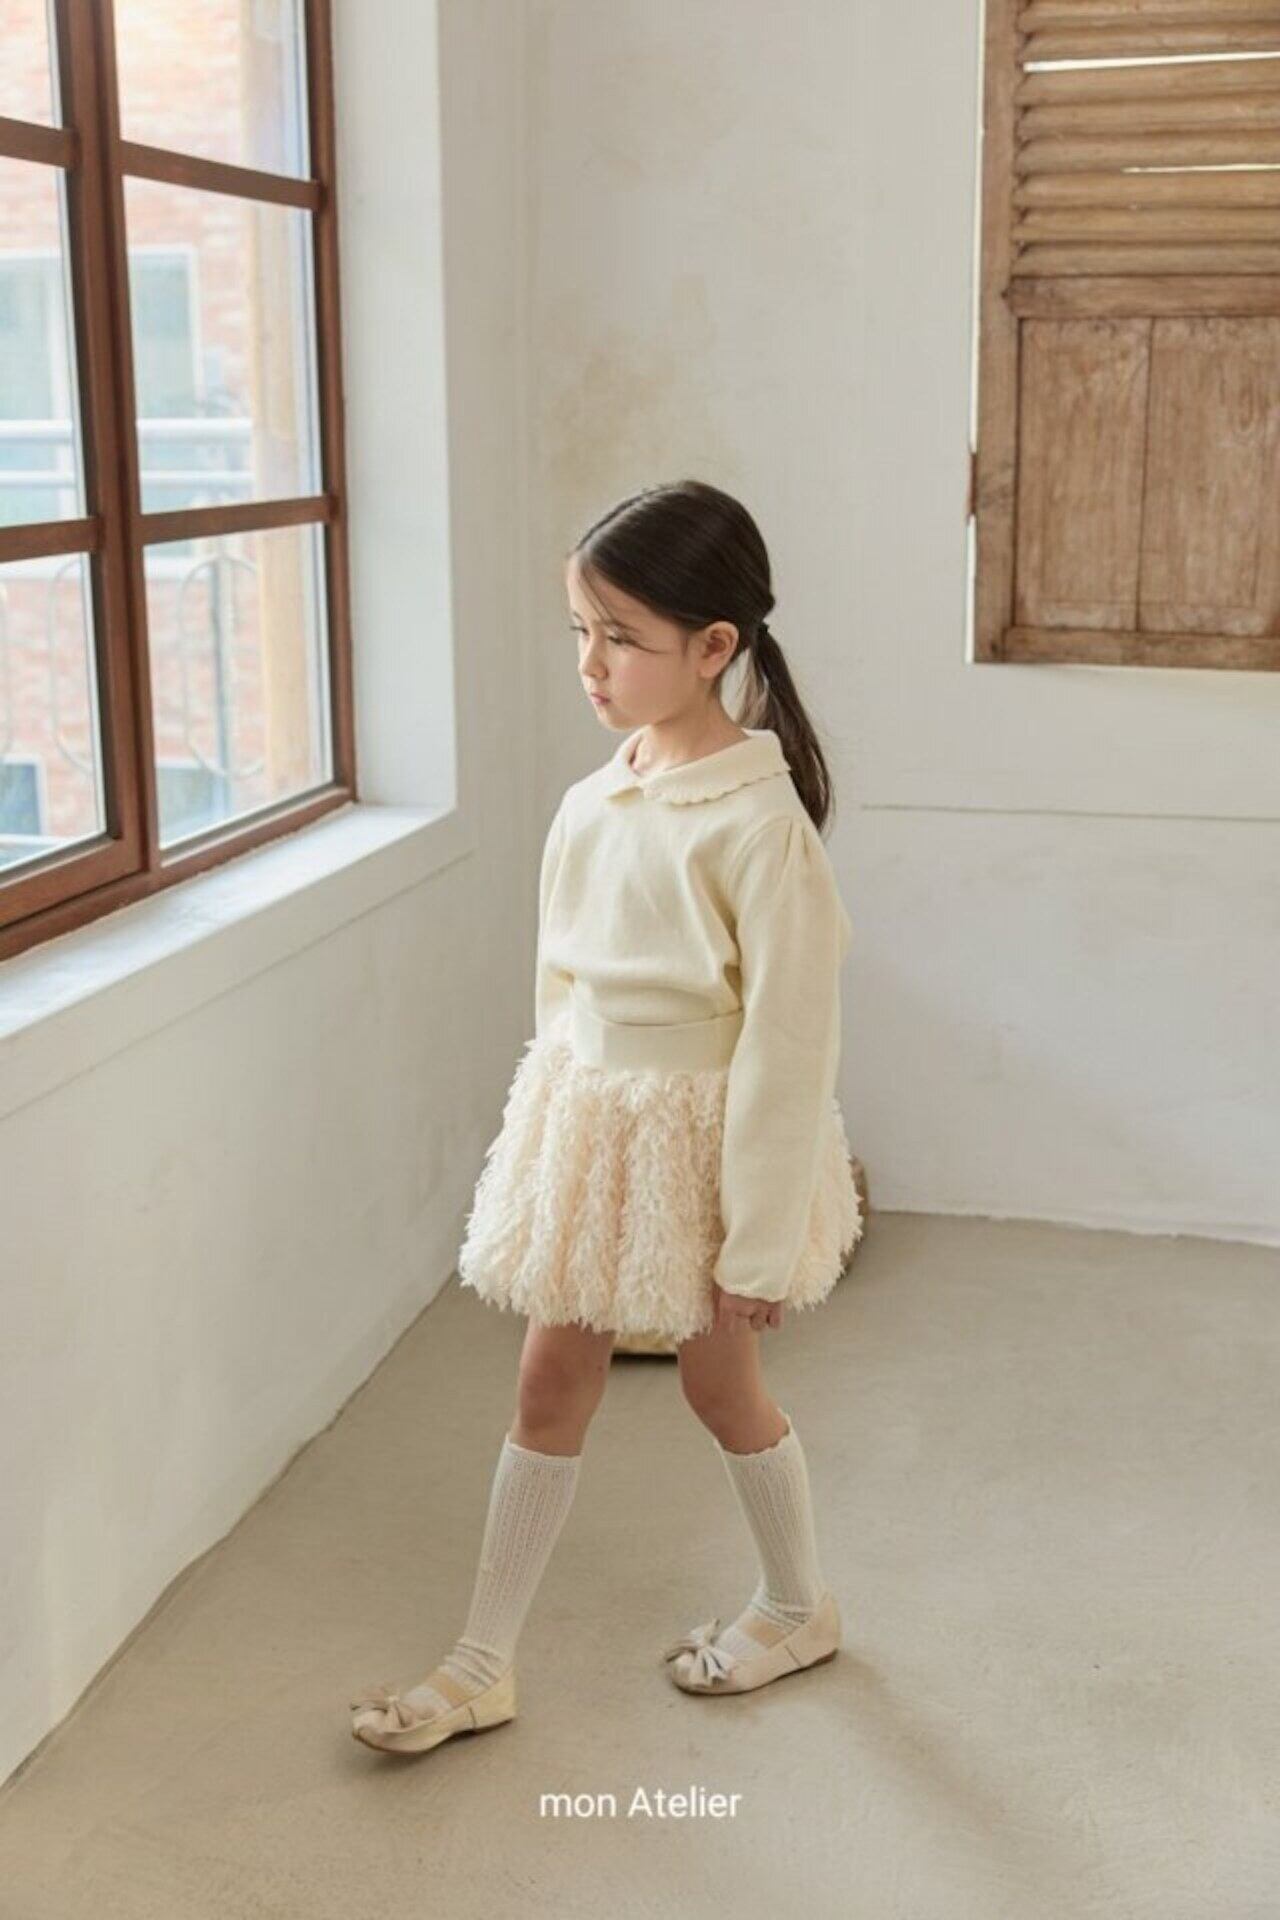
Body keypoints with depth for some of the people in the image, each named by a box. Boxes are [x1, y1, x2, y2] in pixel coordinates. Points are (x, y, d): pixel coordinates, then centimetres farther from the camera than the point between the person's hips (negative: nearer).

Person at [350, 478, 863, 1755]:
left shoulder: (756, 821, -22)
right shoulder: (593, 805, -1)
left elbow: (789, 1043, -20)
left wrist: (760, 1242, -16)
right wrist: (552, 1121, 14)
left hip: (699, 1139, -6)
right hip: (587, 1125, 6)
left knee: (719, 1381, 14)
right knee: (551, 1384, 12)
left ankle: (799, 1607, 41)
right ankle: (482, 1666, 25)